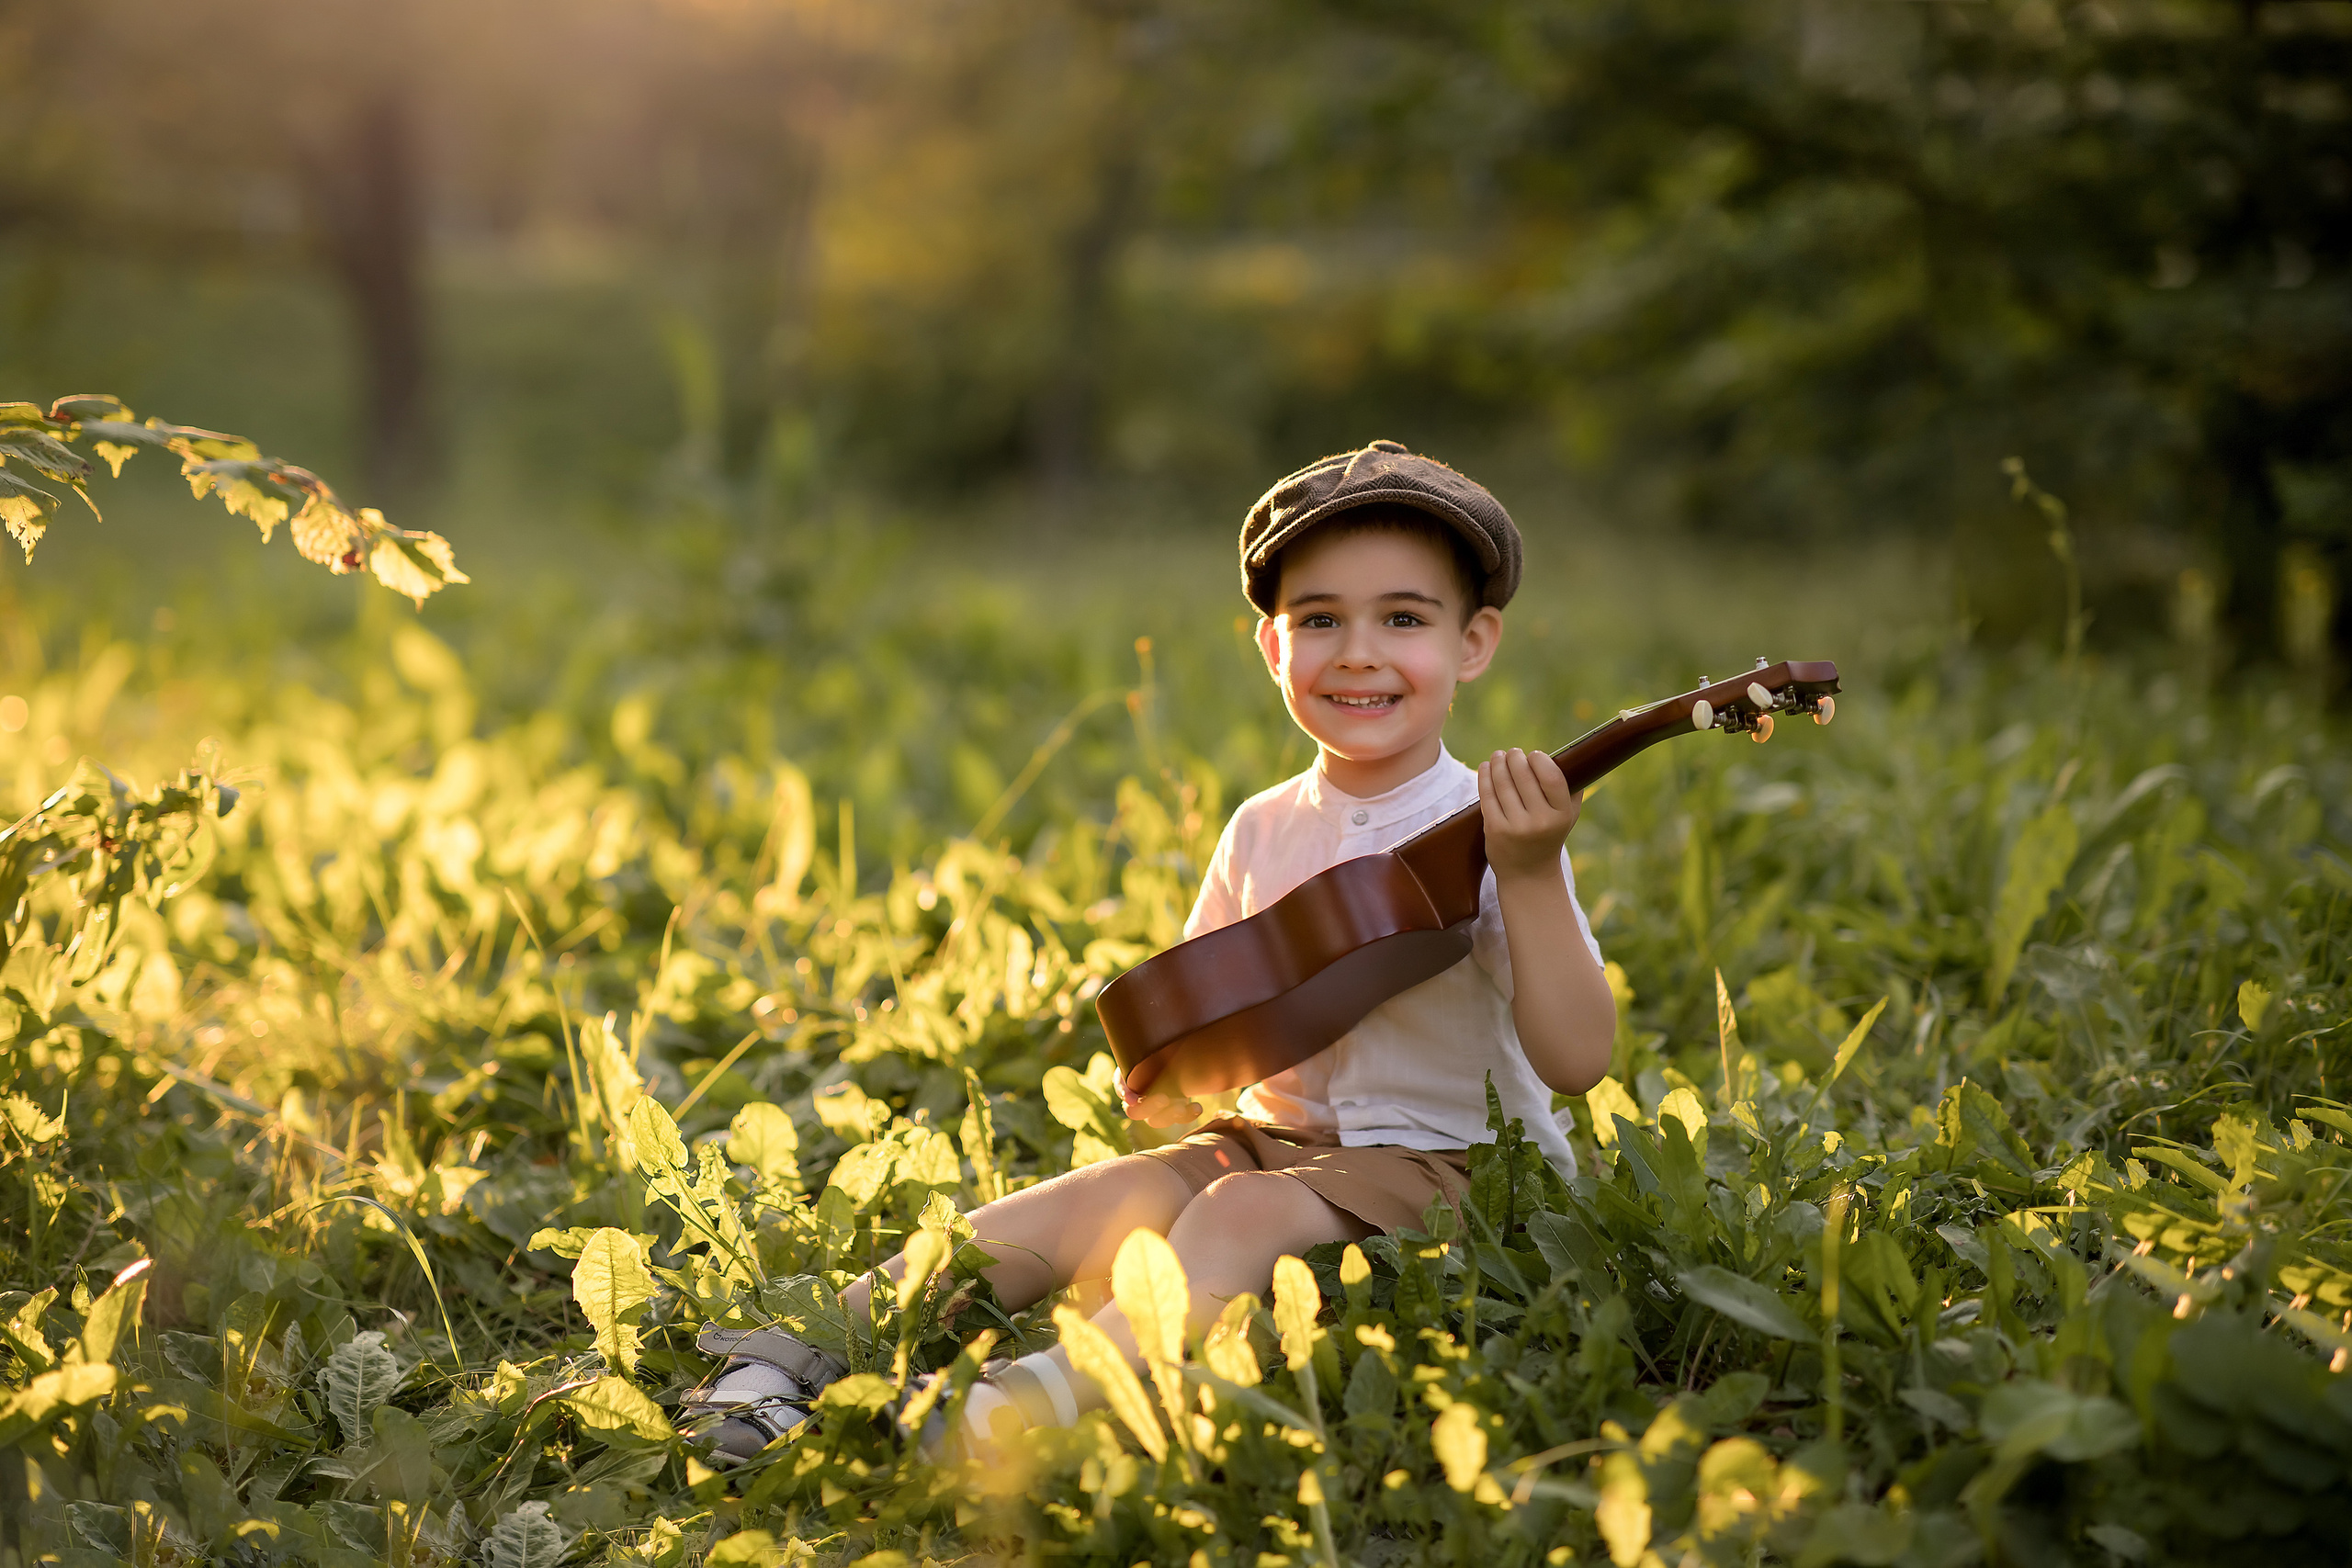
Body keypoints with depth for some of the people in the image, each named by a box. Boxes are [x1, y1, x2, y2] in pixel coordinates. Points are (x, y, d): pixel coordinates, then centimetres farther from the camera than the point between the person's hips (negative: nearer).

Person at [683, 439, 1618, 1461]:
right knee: (1081, 1203, -15)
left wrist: (1529, 876, -29)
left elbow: (1576, 1061, -18)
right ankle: (807, 1348, -15)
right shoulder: (1261, 831, 7)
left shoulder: (1492, 833, -10)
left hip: (1442, 1166, -6)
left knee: (1243, 1215, -32)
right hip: (1275, 1137, 6)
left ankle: (1041, 1402, -50)